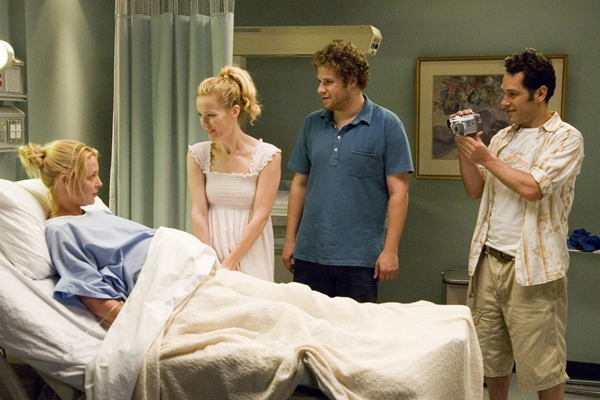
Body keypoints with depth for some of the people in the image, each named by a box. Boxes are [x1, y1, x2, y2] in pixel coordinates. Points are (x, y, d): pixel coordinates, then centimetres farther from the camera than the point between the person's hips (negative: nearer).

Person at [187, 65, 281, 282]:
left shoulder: (267, 156, -9)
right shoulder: (198, 154, 0)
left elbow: (260, 216, -10)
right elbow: (199, 212, -3)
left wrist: (229, 264, -13)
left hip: (250, 256, -2)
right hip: (212, 249, 2)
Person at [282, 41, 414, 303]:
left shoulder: (387, 125, -5)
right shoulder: (312, 124, 8)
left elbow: (398, 192, -6)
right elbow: (299, 184, 13)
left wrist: (390, 250, -11)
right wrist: (290, 240, 9)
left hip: (359, 258, -4)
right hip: (309, 254, 4)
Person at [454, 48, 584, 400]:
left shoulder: (566, 138, -6)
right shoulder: (502, 137, 14)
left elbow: (533, 188, -19)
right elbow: (476, 190, 13)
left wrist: (487, 159, -9)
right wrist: (465, 148, 2)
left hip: (531, 266, -6)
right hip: (488, 260, 6)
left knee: (541, 363, 3)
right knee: (490, 355, 14)